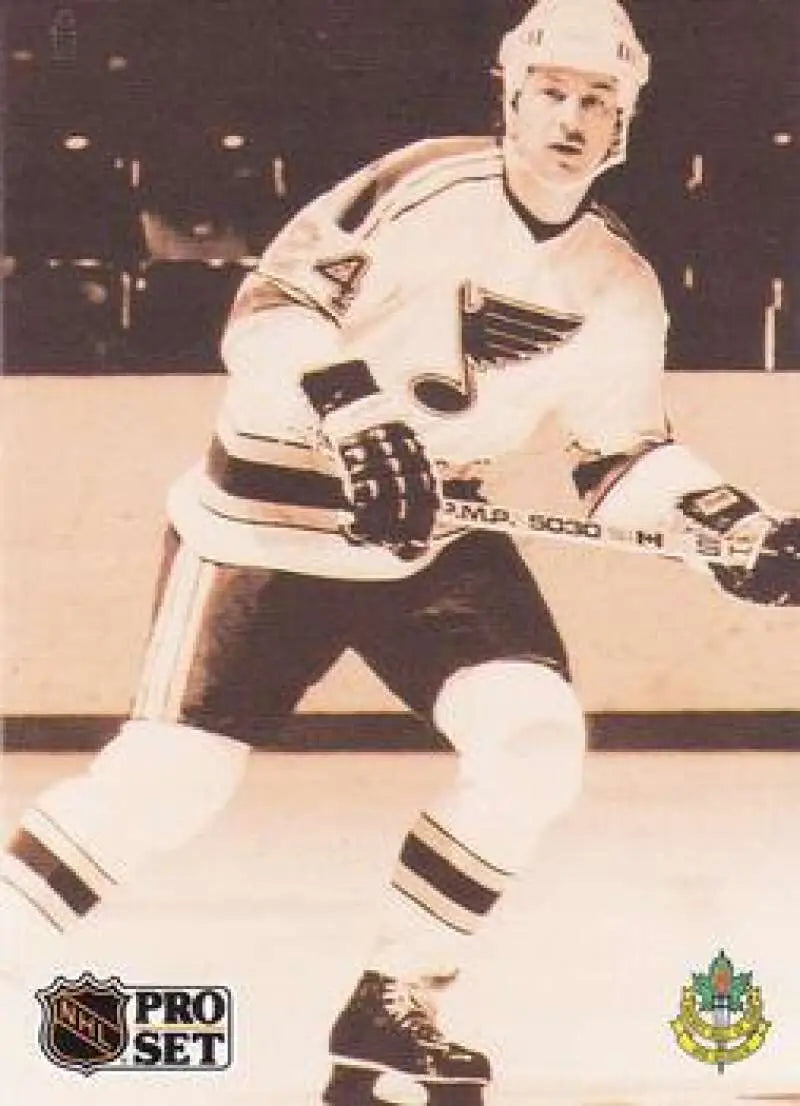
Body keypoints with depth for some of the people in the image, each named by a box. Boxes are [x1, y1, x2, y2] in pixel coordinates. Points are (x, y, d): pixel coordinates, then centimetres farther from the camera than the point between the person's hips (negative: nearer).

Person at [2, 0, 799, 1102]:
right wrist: (357, 415, -31)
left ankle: (393, 1004, 3)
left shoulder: (621, 290, 3)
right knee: (167, 780, -12)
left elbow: (622, 459, 11)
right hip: (271, 516, -5)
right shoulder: (425, 186, -13)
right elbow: (266, 307, -17)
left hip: (437, 531, 5)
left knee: (537, 736, -13)